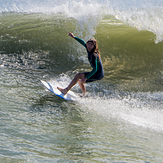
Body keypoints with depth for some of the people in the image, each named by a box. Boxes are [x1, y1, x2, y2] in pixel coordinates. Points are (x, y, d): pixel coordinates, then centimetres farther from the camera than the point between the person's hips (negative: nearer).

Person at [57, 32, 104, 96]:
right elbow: (83, 43, 19)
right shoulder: (90, 50, 3)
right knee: (80, 81, 20)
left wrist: (86, 77, -32)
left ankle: (66, 90, -14)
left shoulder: (94, 55, -23)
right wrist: (74, 37, 17)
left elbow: (95, 69, -28)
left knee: (78, 75, -14)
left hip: (98, 74, -10)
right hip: (98, 74, 10)